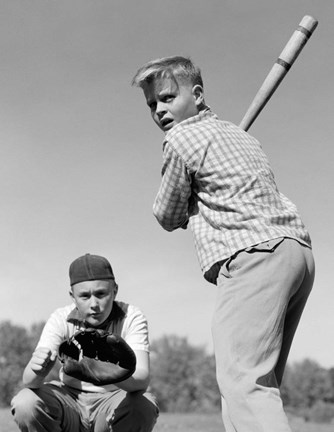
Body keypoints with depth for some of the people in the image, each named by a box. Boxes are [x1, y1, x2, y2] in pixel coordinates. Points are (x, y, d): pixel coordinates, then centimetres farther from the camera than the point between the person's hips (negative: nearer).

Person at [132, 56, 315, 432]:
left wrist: (189, 207, 28)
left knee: (243, 380, -17)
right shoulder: (239, 134, 26)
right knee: (260, 382, 12)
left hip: (255, 256, -9)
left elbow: (168, 217, 9)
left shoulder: (180, 139, 2)